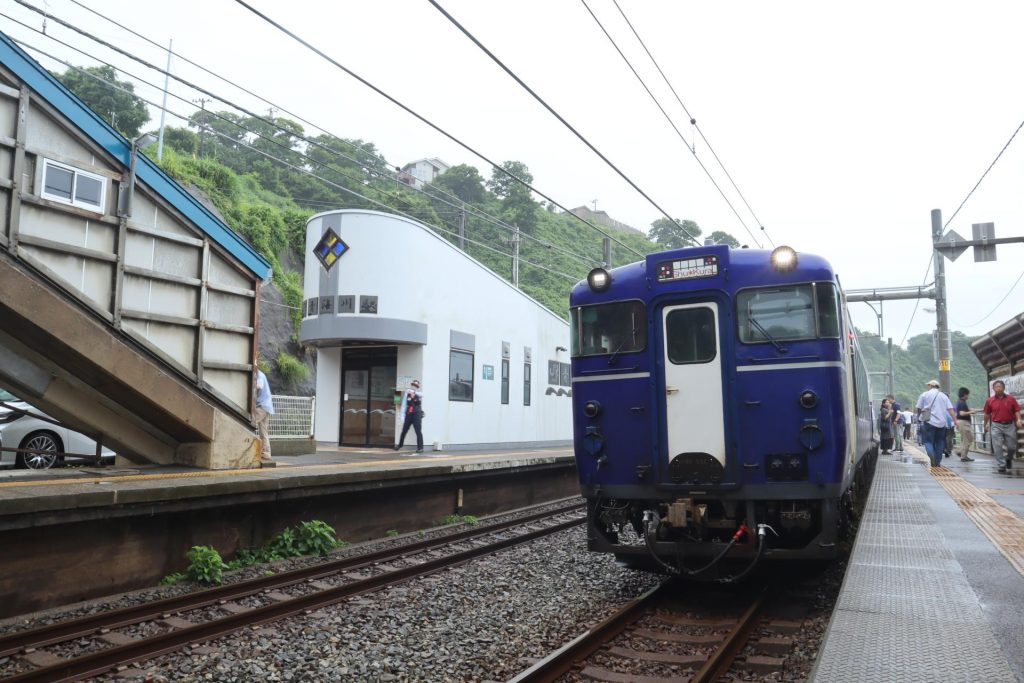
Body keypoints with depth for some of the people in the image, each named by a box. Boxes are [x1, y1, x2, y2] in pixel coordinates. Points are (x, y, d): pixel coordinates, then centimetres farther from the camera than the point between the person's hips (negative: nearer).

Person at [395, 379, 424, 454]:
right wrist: (402, 415, -2)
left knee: (418, 431, -7)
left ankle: (420, 448, -2)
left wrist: (413, 392, -44)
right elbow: (404, 405, 3)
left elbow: (421, 394, -30)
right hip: (408, 414, 3)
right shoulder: (407, 394, 3)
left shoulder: (419, 394, -3)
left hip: (417, 414, -3)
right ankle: (400, 444, 33)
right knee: (404, 430, 13)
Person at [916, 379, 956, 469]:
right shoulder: (944, 396, 10)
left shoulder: (924, 395, 2)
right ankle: (938, 462, 13)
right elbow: (950, 410, 1)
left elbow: (919, 409, 3)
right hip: (941, 423, 3)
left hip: (929, 422, -3)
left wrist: (919, 416, 21)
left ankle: (932, 456, -27)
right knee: (939, 442, 13)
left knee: (928, 441, 0)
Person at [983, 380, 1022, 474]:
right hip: (996, 426, 0)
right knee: (998, 447, -6)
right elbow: (987, 414, 11)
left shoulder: (1011, 399, 1)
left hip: (1010, 425, 0)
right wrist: (986, 424, 15)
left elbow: (1017, 411, 2)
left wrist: (1018, 420, -14)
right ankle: (1002, 465, 0)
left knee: (1012, 447, 6)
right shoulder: (989, 401, 1)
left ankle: (1009, 459, 37)